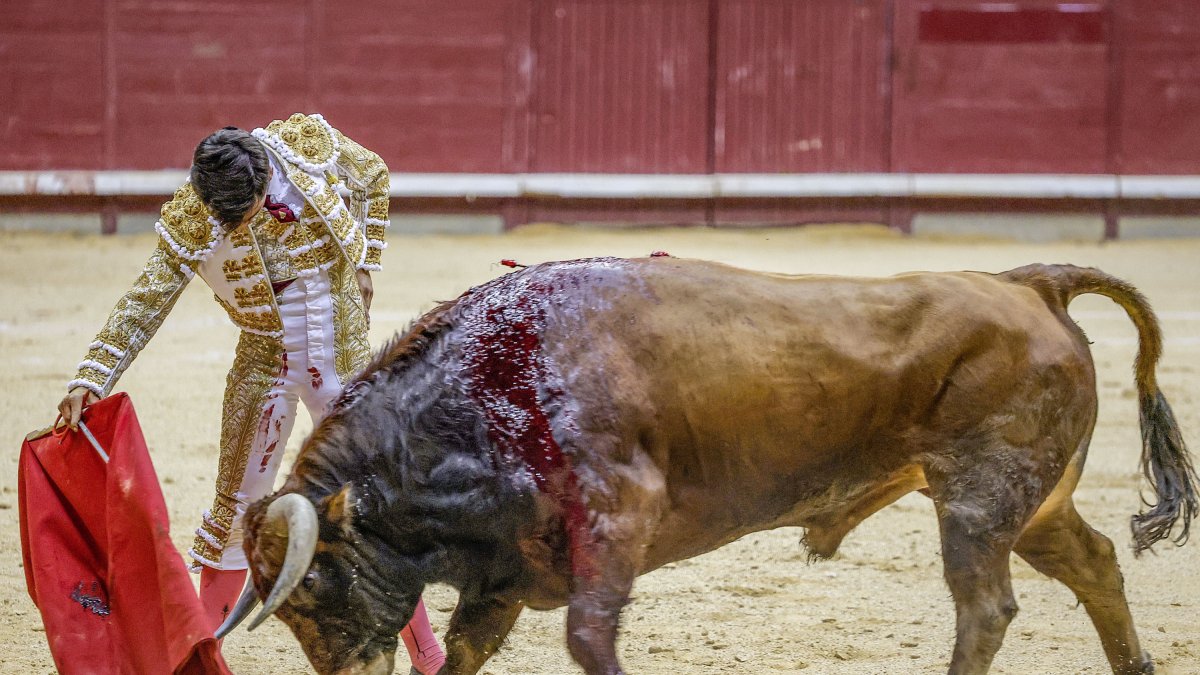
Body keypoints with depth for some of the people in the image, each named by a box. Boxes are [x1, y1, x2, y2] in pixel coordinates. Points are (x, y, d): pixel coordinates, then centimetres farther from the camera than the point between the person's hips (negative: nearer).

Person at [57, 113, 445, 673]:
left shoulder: (311, 144, -17)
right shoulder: (190, 219, -21)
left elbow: (373, 178, 5)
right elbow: (145, 304, -19)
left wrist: (365, 263, 4)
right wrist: (91, 379, -29)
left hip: (346, 364, 1)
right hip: (266, 366, -1)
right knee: (237, 508, 2)